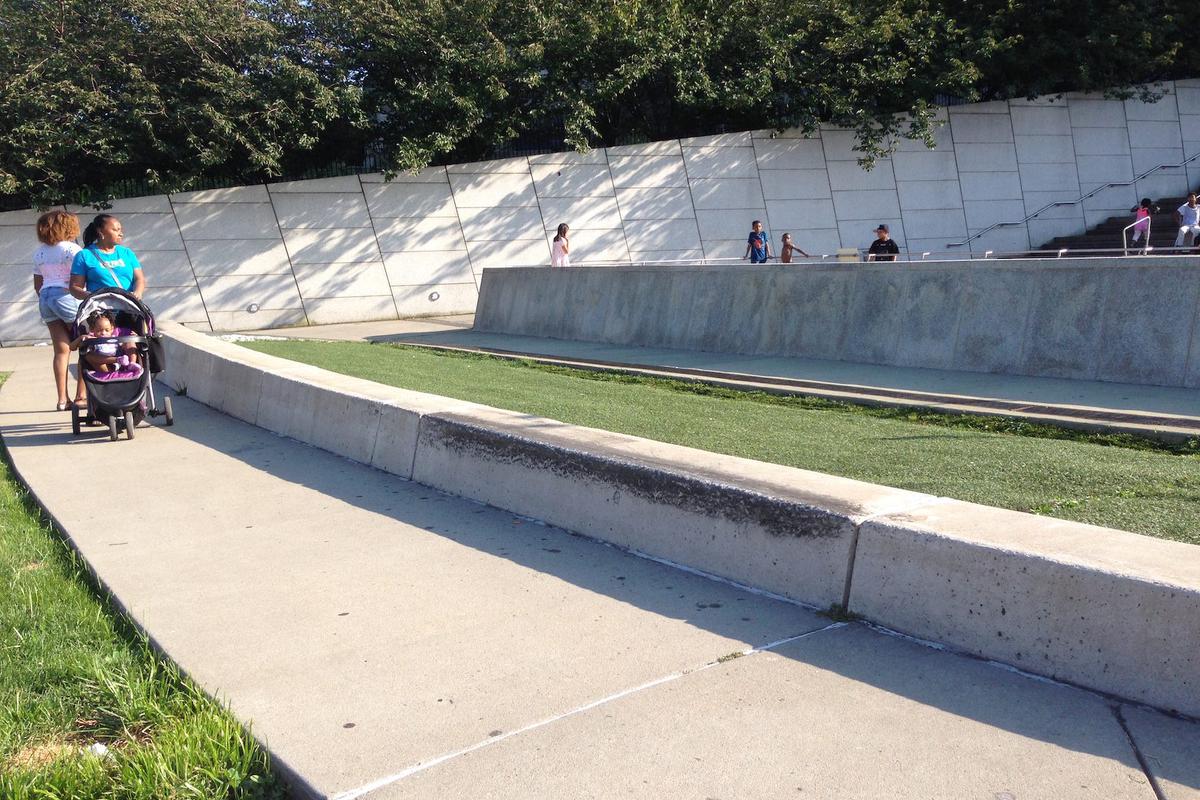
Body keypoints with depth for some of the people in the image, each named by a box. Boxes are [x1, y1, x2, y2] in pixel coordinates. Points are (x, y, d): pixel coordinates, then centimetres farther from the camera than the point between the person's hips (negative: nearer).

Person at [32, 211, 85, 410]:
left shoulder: (39, 252, 14)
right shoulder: (71, 249, -7)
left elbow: (37, 285, 16)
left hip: (45, 298, 7)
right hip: (66, 297, -7)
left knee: (61, 350, 8)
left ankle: (62, 399, 5)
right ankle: (81, 396, 0)